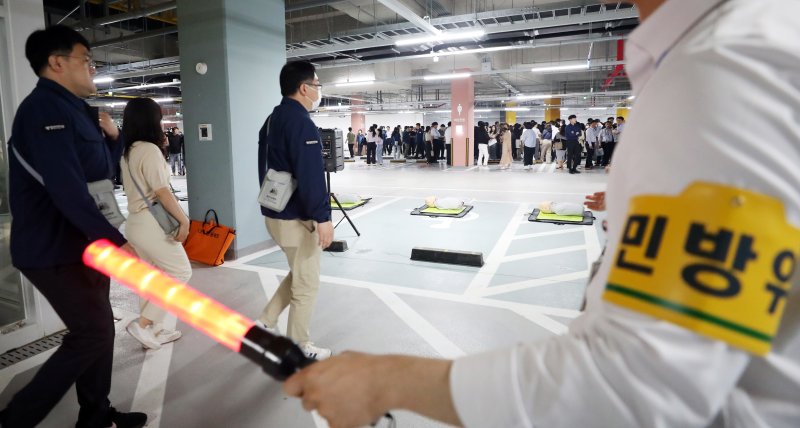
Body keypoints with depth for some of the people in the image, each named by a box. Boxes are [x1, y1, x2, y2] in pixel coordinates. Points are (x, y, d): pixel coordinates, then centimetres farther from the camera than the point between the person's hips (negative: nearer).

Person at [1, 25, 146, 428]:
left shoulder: (72, 108, 15)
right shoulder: (45, 108, -17)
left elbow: (99, 171, 19)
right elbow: (66, 188, -29)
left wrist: (110, 136, 2)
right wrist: (115, 239, -32)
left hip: (81, 242, 10)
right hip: (54, 248, -10)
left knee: (98, 328, 14)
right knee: (93, 333, -6)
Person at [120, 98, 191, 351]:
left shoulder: (128, 153, 12)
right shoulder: (150, 150, -15)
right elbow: (162, 192, -19)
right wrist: (183, 220, -16)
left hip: (135, 222, 9)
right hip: (152, 223, -9)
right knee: (180, 272, 1)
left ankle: (154, 330, 23)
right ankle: (142, 324, 1)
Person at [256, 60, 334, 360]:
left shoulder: (272, 120, 12)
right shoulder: (301, 122, -18)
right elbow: (310, 176, -26)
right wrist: (322, 217, -23)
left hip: (274, 213, 10)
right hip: (297, 218, -10)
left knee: (298, 275, 24)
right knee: (307, 285, 5)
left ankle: (266, 322, 27)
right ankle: (300, 349, 18)